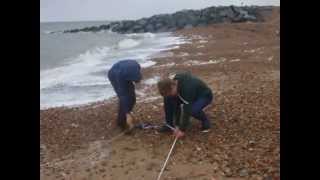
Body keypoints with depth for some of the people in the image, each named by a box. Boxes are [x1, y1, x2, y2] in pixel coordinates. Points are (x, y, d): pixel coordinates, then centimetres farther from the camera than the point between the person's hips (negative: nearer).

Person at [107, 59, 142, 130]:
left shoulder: (136, 66, -32)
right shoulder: (121, 75, -42)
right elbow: (122, 96, -38)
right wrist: (128, 115, -38)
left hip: (125, 75, 5)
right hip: (114, 76, -5)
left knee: (132, 97, -3)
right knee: (124, 98, -16)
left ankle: (125, 115, 20)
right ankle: (121, 121, 2)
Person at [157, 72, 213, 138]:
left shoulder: (187, 89, -39)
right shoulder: (174, 83, -16)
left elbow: (187, 111, -34)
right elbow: (176, 105, -9)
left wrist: (182, 129, -26)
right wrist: (178, 125, -8)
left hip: (205, 96, -7)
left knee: (192, 110, -39)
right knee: (168, 99, -11)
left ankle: (205, 122, -8)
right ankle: (169, 124, 0)